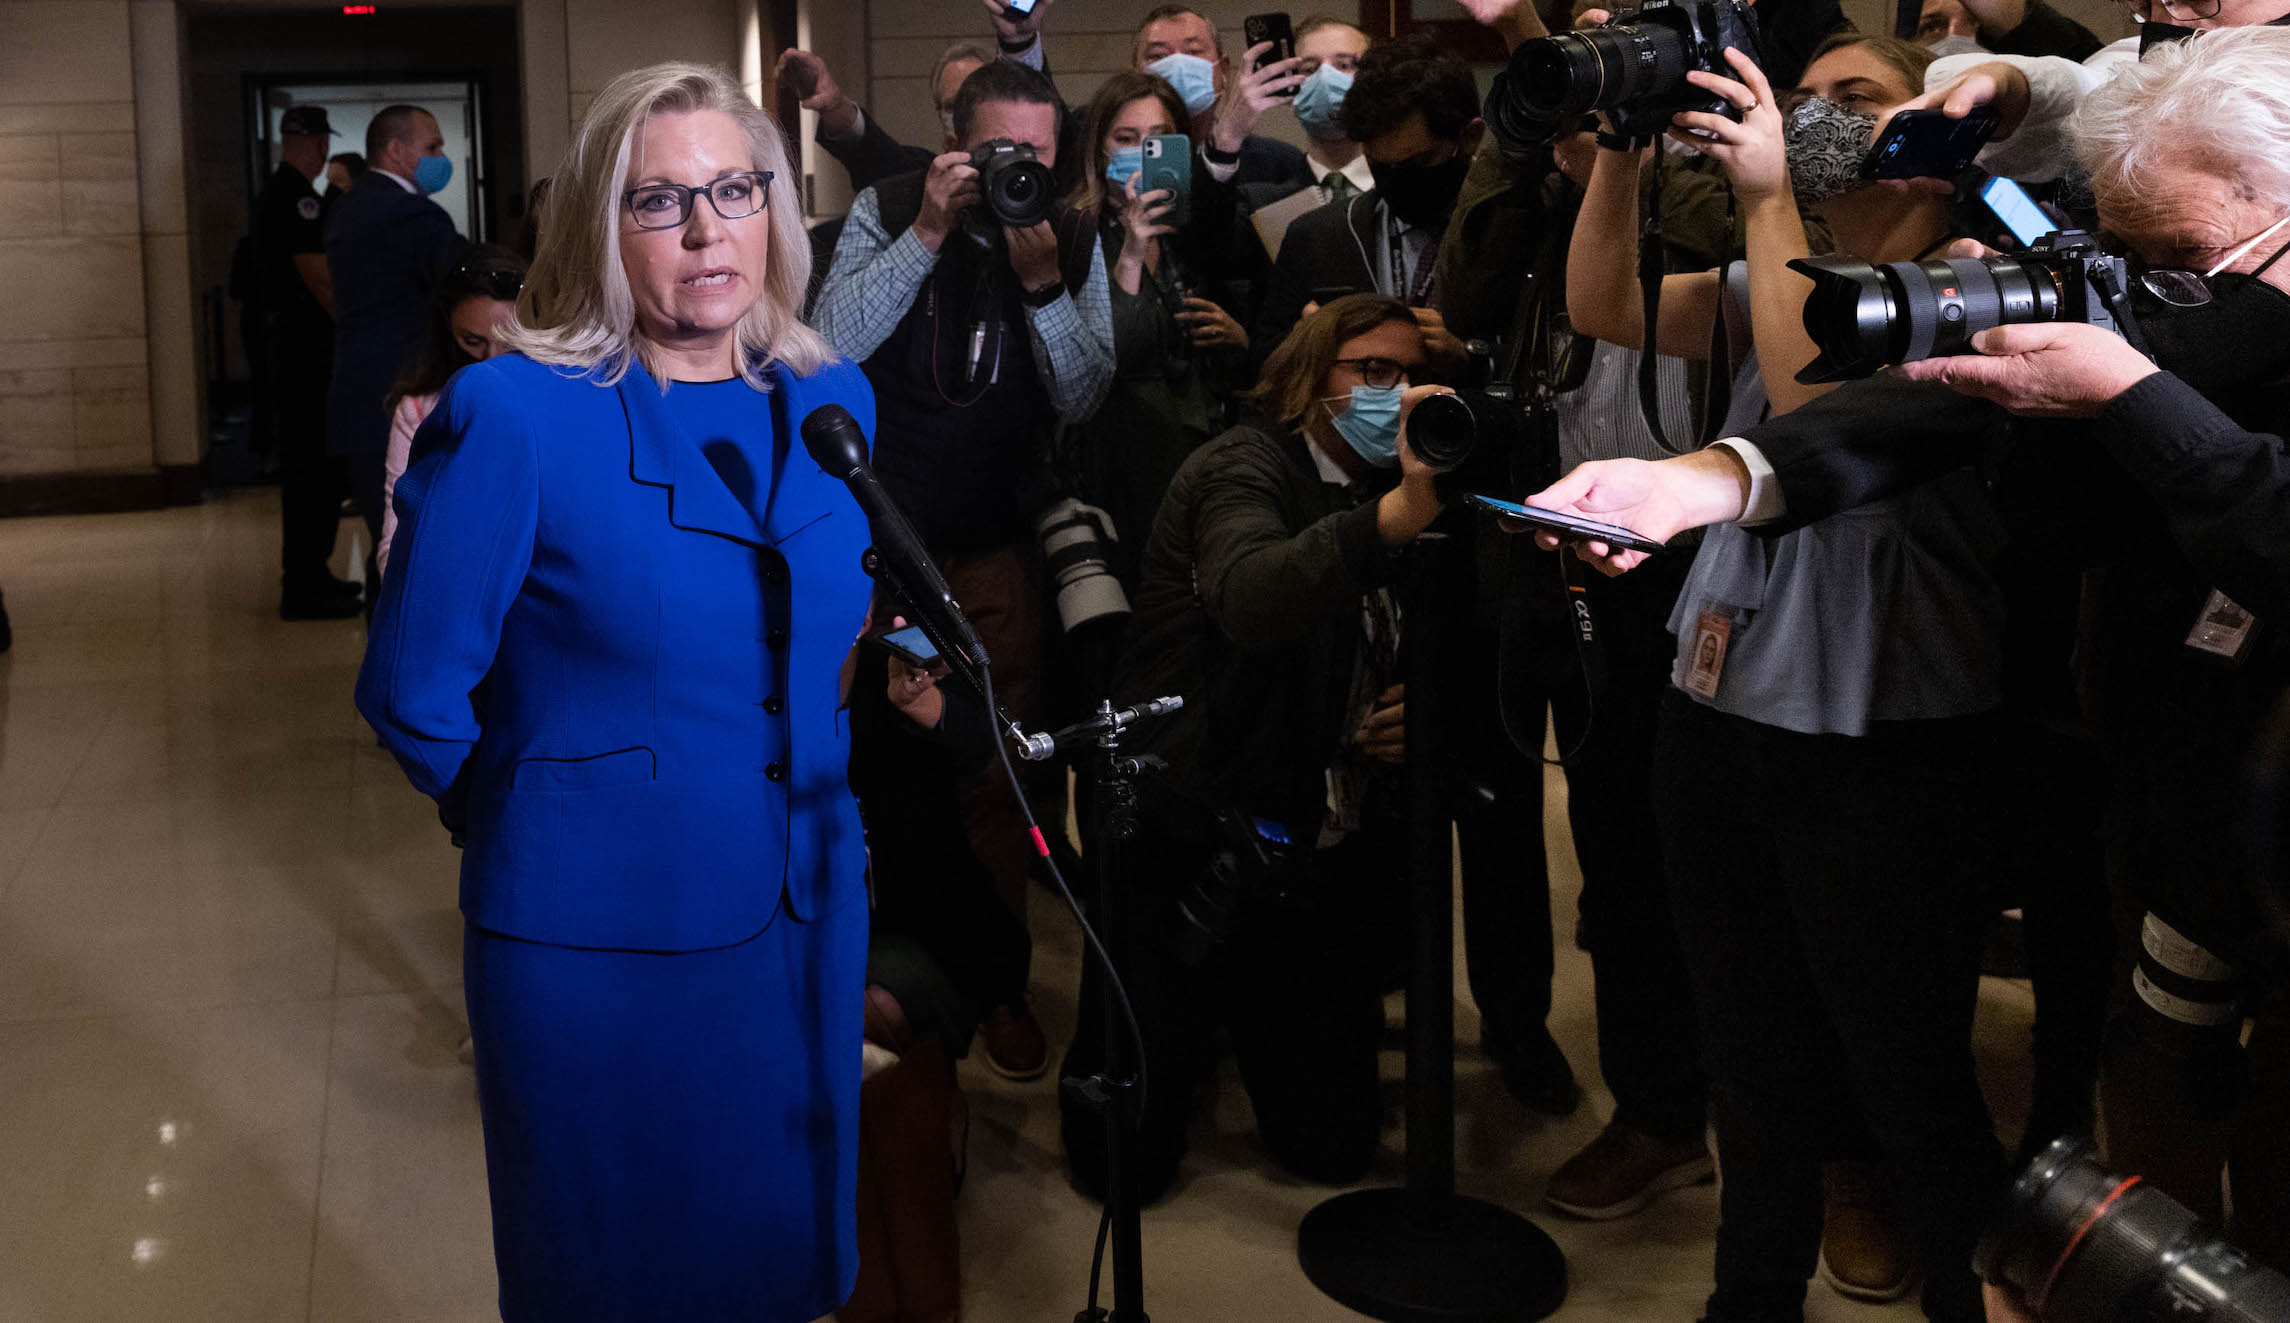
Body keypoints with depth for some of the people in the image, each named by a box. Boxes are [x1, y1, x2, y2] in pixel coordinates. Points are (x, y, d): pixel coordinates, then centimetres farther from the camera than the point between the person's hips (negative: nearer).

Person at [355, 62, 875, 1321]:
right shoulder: (514, 412, -15)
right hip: (598, 935, -4)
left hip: (802, 920, 5)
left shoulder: (834, 403, 2)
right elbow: (413, 691, -8)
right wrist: (545, 799, 3)